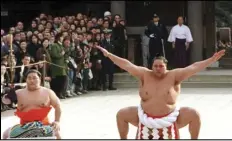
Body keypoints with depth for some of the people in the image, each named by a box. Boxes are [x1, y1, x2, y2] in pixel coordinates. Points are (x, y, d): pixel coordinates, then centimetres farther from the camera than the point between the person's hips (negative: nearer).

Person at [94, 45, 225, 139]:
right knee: (121, 114, -2)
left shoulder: (174, 76, -9)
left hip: (169, 119, -2)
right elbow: (127, 65, -8)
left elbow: (193, 67, -15)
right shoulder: (145, 74, -5)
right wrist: (108, 54, -10)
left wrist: (213, 59, -21)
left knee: (194, 115, -16)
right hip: (146, 118, 2)